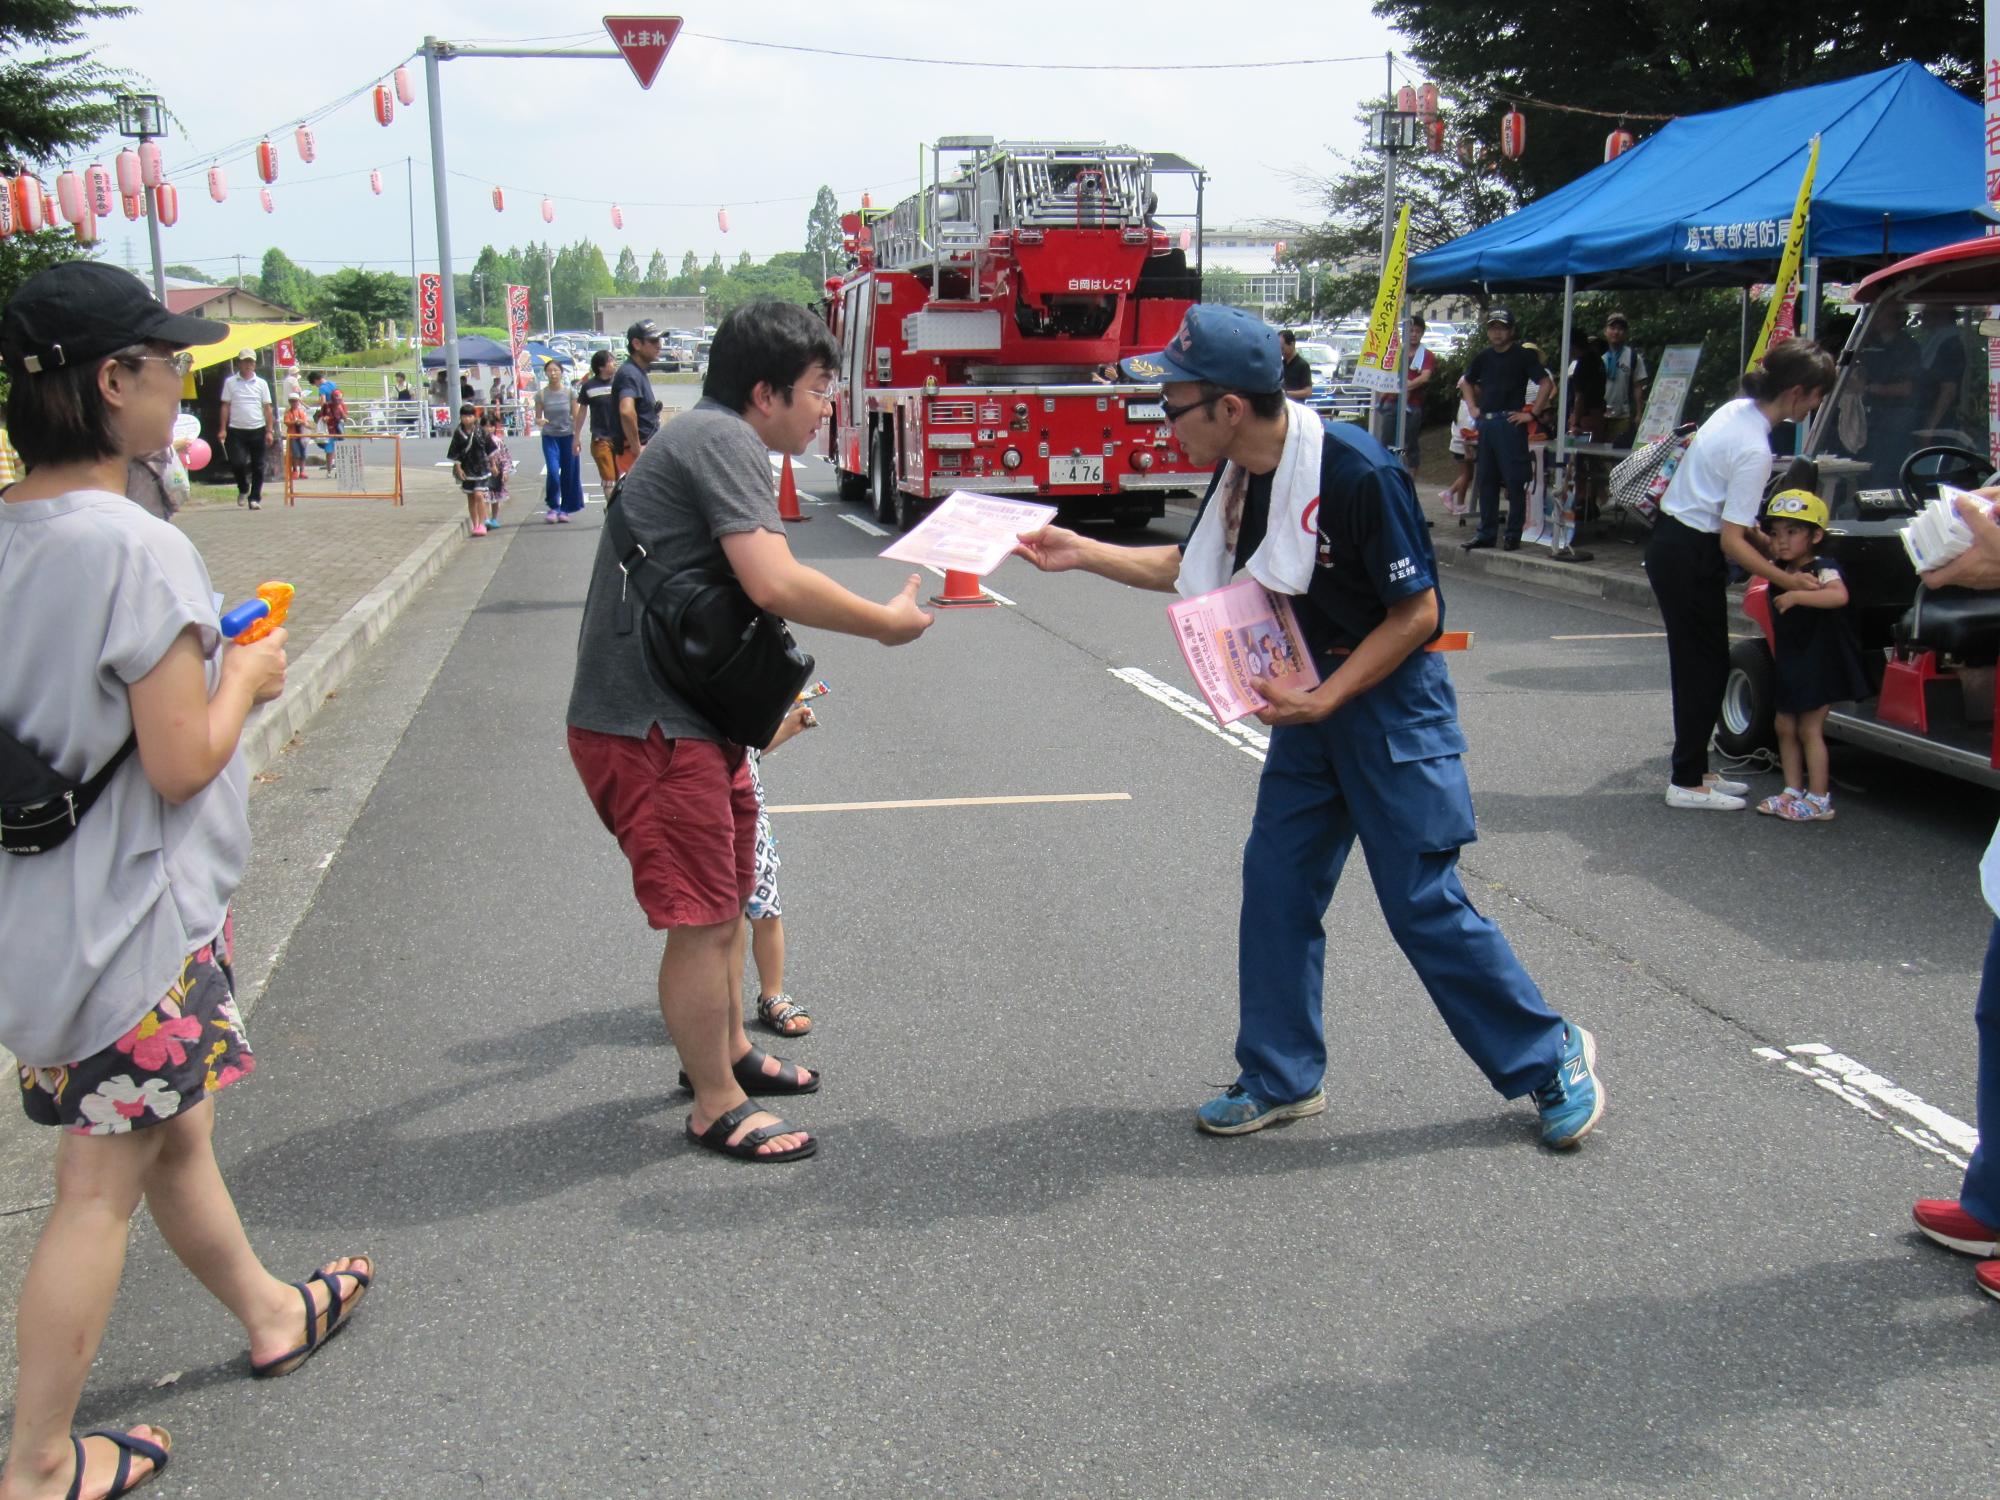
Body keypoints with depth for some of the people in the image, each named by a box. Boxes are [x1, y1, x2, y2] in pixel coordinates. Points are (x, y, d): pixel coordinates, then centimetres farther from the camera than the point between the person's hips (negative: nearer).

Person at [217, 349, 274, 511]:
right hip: (236, 430, -1)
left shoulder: (261, 383, 6)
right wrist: (223, 429, -1)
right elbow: (225, 406, 5)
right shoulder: (230, 382, 4)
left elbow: (267, 408, 7)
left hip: (257, 430, 1)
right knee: (237, 463, -12)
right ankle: (243, 489, 15)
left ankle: (255, 498, 14)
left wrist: (270, 430, 0)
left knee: (258, 466, 4)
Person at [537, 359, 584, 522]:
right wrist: (540, 421, -22)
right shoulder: (541, 394, -2)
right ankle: (552, 507, 3)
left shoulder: (569, 392, -2)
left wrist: (577, 438, -2)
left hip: (568, 436, 1)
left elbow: (576, 417, 2)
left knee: (569, 474, 3)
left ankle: (565, 509, 15)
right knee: (553, 472, -13)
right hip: (549, 437, -1)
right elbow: (538, 417, 2)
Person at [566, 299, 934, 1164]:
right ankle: (717, 1107, 11)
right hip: (650, 726, -11)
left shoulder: (705, 438, 18)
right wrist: (886, 623, -15)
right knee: (702, 918, -2)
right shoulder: (721, 440, -16)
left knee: (726, 899, 23)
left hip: (688, 714, 11)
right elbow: (775, 583, -28)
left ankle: (728, 1051, 40)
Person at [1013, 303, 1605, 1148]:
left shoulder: (1360, 473, -24)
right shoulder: (1240, 472, 0)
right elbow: (1193, 569, 16)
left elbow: (1417, 612, -19)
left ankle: (1551, 1061, 17)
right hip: (1309, 700, 8)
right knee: (1276, 884, 8)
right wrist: (1083, 555, 8)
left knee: (1422, 902, -3)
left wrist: (1324, 699, -23)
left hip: (1391, 703, -8)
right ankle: (1282, 1078, 22)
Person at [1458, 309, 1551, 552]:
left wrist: (1531, 413, -12)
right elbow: (1467, 383, 28)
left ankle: (1514, 536, 0)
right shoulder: (1483, 357, 14)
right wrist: (1473, 408, 15)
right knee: (1486, 480, 9)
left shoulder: (1523, 355, -3)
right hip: (1485, 423, 6)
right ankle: (1486, 533, 16)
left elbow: (1545, 383, -9)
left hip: (1510, 423, -6)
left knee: (1515, 481, -5)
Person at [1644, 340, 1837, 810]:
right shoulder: (1754, 450, -23)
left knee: (1700, 663, 16)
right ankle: (1686, 783, 8)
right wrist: (1786, 579, -16)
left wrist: (1767, 541, 13)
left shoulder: (1736, 409, 5)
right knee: (1705, 666, 0)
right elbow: (1732, 541, -21)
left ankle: (1693, 770, 25)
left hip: (1670, 539, 10)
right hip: (1690, 556, -10)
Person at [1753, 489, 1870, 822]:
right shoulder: (1777, 569, 5)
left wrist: (1797, 596, -45)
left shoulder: (1823, 569, -18)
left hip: (1819, 663, -8)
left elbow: (1839, 596, -38)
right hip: (1789, 662, 8)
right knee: (1785, 727, 11)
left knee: (1809, 729, -6)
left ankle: (1819, 801, 0)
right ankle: (1793, 791, 21)